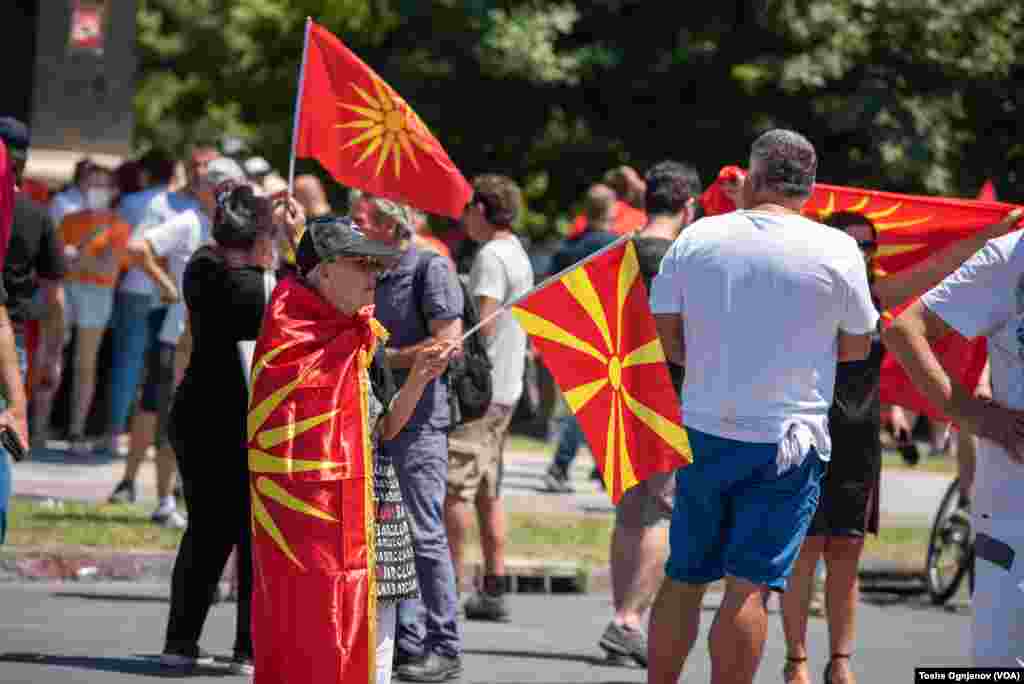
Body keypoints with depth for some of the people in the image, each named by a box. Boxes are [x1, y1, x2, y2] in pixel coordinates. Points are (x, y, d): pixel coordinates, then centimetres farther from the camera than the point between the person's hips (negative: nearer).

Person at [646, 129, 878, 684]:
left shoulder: (697, 238, 0)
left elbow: (664, 335, 3)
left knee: (682, 576, 13)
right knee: (749, 585, -3)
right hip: (788, 441, -3)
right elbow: (856, 345, 4)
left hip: (703, 430, 3)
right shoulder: (837, 250, -7)